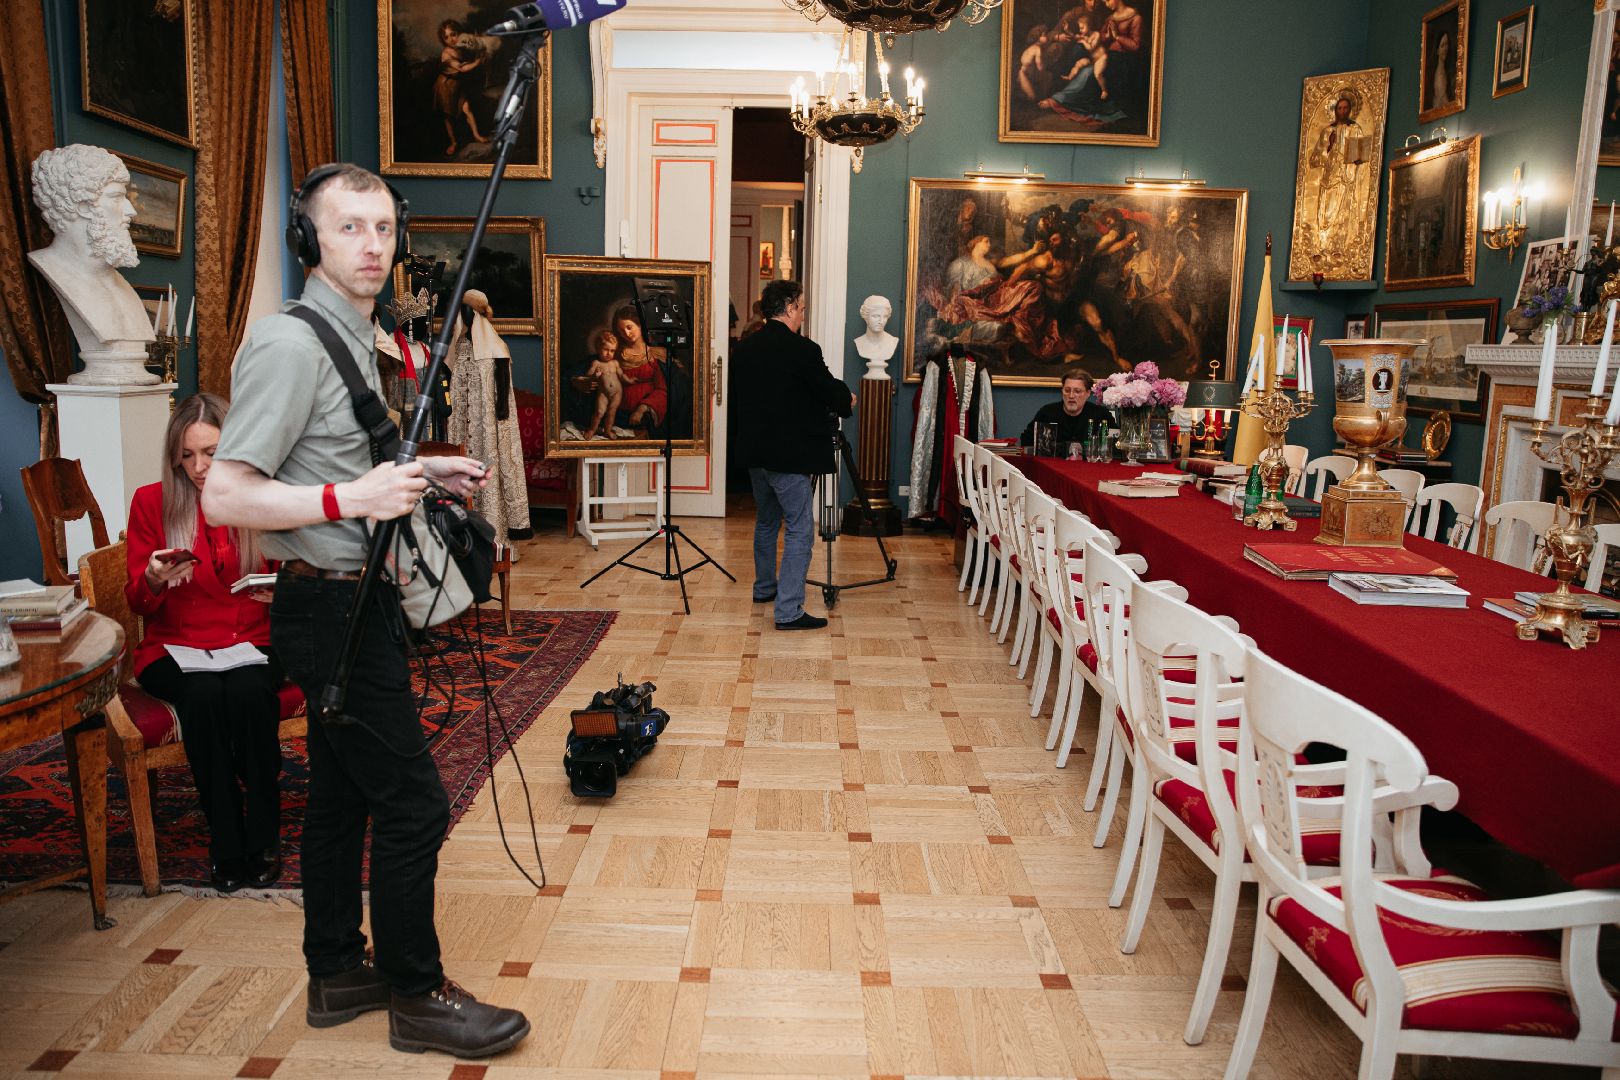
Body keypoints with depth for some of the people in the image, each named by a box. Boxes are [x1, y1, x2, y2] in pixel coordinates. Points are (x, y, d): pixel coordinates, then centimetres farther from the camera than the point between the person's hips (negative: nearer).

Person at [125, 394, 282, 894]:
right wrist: (153, 580, -16)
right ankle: (226, 844, -18)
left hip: (251, 645, 0)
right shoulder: (151, 502, 4)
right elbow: (137, 603, 7)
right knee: (203, 695, -32)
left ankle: (263, 838, -18)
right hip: (175, 648, 1)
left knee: (249, 691, -33)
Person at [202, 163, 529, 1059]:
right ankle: (417, 999, 13)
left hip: (356, 604, 10)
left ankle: (337, 975, 32)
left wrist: (420, 473, 11)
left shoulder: (355, 338, 14)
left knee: (342, 792, 17)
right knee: (412, 805, -4)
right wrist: (348, 500, -27)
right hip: (330, 607, -10)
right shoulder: (288, 342, -16)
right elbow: (224, 496, -20)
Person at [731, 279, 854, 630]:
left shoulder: (742, 349, 4)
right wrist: (847, 400, 16)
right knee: (798, 531, -3)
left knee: (765, 522, 24)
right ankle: (789, 611, -5)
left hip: (754, 453, 8)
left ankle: (764, 588, 38)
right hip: (788, 456, -8)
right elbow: (832, 395, -8)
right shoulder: (803, 350, -17)